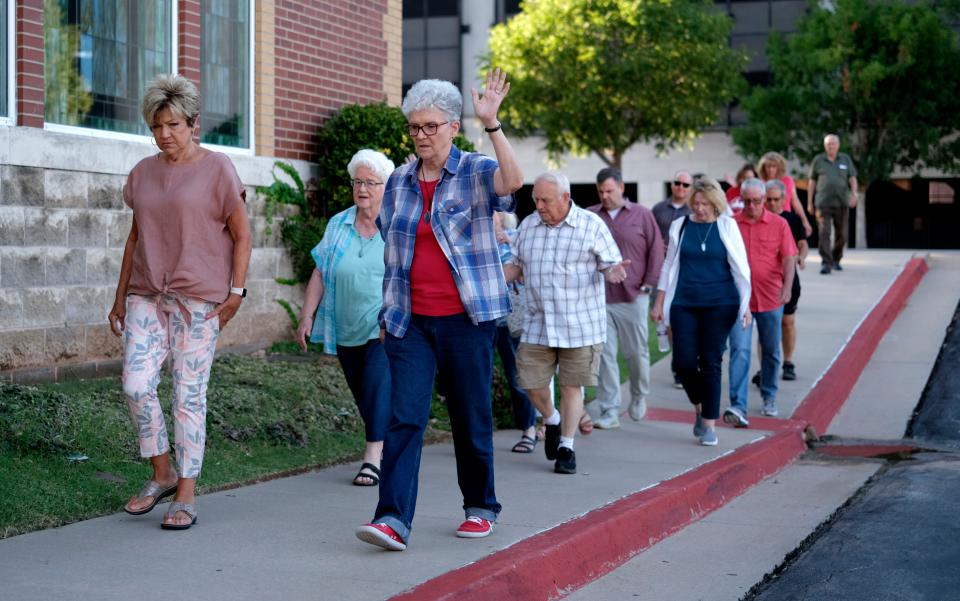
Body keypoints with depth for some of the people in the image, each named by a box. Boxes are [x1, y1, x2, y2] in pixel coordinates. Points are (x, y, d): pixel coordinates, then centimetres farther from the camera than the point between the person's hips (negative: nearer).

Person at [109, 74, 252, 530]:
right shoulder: (143, 173, 12)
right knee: (136, 384, -7)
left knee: (189, 395, -3)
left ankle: (186, 495, 6)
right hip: (146, 296, 4)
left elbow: (241, 236, 0)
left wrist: (236, 292, -6)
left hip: (199, 299, -4)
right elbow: (135, 237, 18)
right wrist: (120, 297, 16)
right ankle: (162, 475, 13)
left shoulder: (217, 169, -2)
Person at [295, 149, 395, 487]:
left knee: (378, 389, -15)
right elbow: (320, 274, 9)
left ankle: (373, 458, -13)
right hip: (346, 330, 5)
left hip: (386, 330, -4)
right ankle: (387, 449, 25)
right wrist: (307, 317, 4)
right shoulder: (338, 225, 9)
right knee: (361, 394, 10)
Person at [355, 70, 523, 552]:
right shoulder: (399, 182, 12)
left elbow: (513, 182, -25)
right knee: (404, 417, -9)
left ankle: (480, 507, 25)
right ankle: (393, 519, -14)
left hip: (466, 318, -3)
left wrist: (491, 124, -31)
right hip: (410, 322, 3)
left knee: (471, 417, 8)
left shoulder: (476, 173, -1)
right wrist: (388, 312, 17)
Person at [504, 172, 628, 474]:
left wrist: (613, 272, -24)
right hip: (537, 324, 4)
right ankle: (552, 421, 34)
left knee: (571, 386, 2)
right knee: (531, 383, 3)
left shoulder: (591, 225, -4)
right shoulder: (528, 226, 9)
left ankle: (566, 447, 15)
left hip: (579, 323, -4)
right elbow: (516, 266, 17)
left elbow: (610, 265, -1)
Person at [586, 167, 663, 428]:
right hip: (599, 298, 1)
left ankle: (639, 397, 32)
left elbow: (656, 250, 2)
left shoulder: (642, 215, 2)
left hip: (633, 297, -1)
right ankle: (609, 411, 2)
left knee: (636, 352, 8)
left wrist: (648, 284, -2)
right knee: (605, 354, -2)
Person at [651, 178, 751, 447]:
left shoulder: (727, 226, 0)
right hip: (684, 303, 2)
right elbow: (670, 266, 12)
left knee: (711, 362, -1)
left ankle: (709, 424, 7)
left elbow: (740, 267, 0)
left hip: (720, 304, -2)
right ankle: (699, 407, 23)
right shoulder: (680, 226, 6)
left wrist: (746, 304, -5)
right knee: (684, 361, -4)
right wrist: (659, 303, 9)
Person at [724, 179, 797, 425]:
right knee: (739, 350, -12)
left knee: (771, 352, 14)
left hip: (770, 299, 1)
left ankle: (769, 399, 32)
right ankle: (738, 407, -17)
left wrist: (787, 287, -16)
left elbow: (789, 258, -2)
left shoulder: (778, 224, 1)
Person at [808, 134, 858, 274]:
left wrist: (854, 194, -11)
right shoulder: (818, 160, 8)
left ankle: (836, 260, 28)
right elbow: (812, 181, 12)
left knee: (841, 234, 8)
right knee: (824, 233, -12)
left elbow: (852, 179, 7)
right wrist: (810, 202, 11)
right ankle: (826, 263, -15)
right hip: (823, 203, -2)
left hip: (841, 202, 2)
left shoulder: (846, 159, 10)